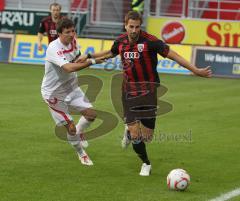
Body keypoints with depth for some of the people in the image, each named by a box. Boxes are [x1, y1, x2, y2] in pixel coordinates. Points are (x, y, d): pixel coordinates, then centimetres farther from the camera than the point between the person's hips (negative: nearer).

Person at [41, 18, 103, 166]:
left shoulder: (73, 41, -5)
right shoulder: (53, 49, -29)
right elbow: (69, 68, -43)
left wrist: (80, 60, -5)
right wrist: (91, 62, -44)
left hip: (71, 87, 7)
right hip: (53, 92, -7)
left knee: (91, 114, -4)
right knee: (71, 127, -4)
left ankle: (79, 133, 29)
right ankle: (81, 153, 23)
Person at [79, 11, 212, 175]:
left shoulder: (150, 41, -15)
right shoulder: (121, 41, 1)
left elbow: (173, 55, -15)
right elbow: (111, 53, 25)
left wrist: (196, 70, -20)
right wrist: (89, 56, 30)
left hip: (148, 90, -3)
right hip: (129, 90, 3)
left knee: (146, 136, -1)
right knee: (135, 133, -9)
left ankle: (130, 132, 37)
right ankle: (146, 163, 20)